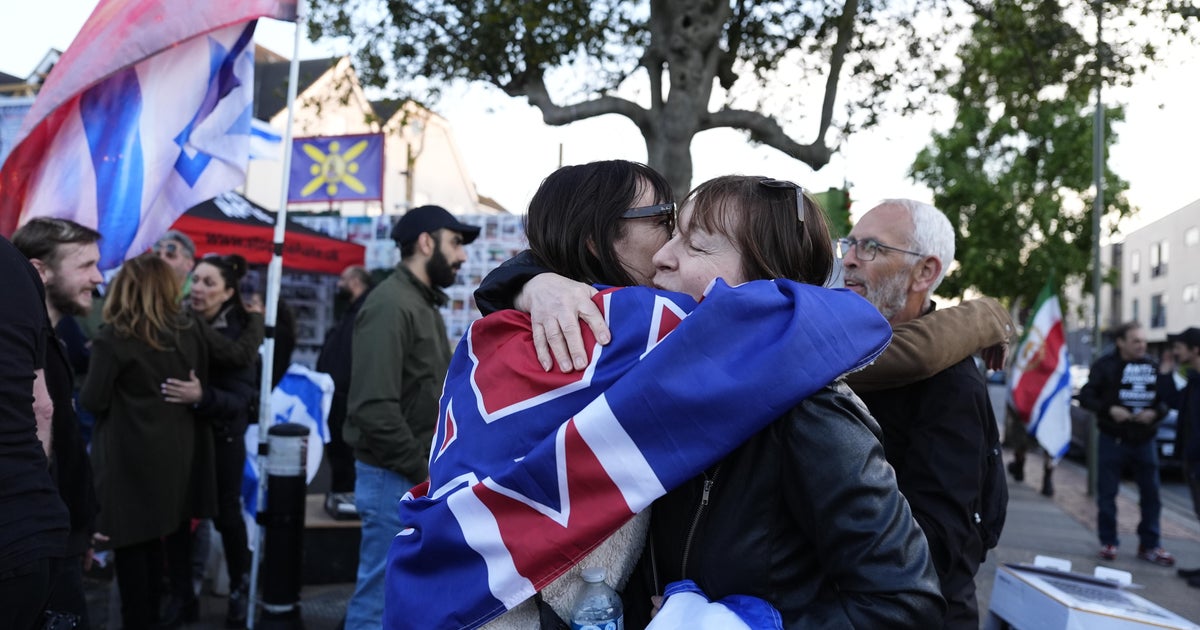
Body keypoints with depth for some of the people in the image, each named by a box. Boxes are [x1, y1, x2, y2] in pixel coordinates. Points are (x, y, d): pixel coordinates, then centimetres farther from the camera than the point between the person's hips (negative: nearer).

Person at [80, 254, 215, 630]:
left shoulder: (112, 340, -12)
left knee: (135, 540, 6)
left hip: (131, 454, -5)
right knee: (175, 533, 18)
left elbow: (93, 402, -8)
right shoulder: (190, 334, 2)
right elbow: (201, 391, 9)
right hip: (178, 450, 5)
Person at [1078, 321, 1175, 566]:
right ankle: (1108, 543, 15)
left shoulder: (1153, 366, 3)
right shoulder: (1105, 365, -5)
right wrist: (1109, 410, -21)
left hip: (1144, 441, 3)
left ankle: (1149, 545, 17)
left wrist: (1155, 412, -13)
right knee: (1107, 494, 3)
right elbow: (1086, 397, -6)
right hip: (1113, 439, -3)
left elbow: (1165, 399, 8)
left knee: (1151, 493, 5)